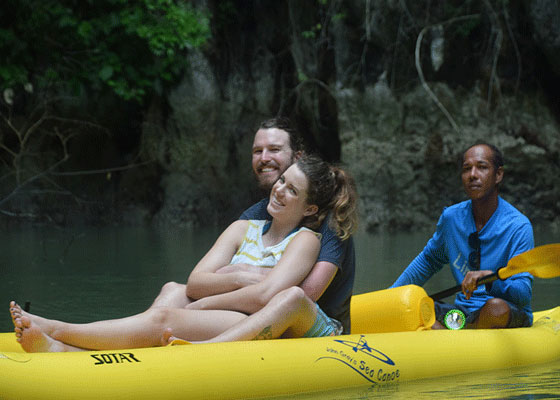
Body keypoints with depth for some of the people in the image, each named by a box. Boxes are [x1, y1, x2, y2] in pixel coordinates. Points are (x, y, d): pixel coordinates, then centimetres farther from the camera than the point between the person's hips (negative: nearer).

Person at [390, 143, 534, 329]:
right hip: (464, 312, 4)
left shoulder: (518, 226, -11)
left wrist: (490, 279, -39)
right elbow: (429, 259, 25)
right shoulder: (451, 217, 4)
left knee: (497, 307, -40)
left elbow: (524, 294, -19)